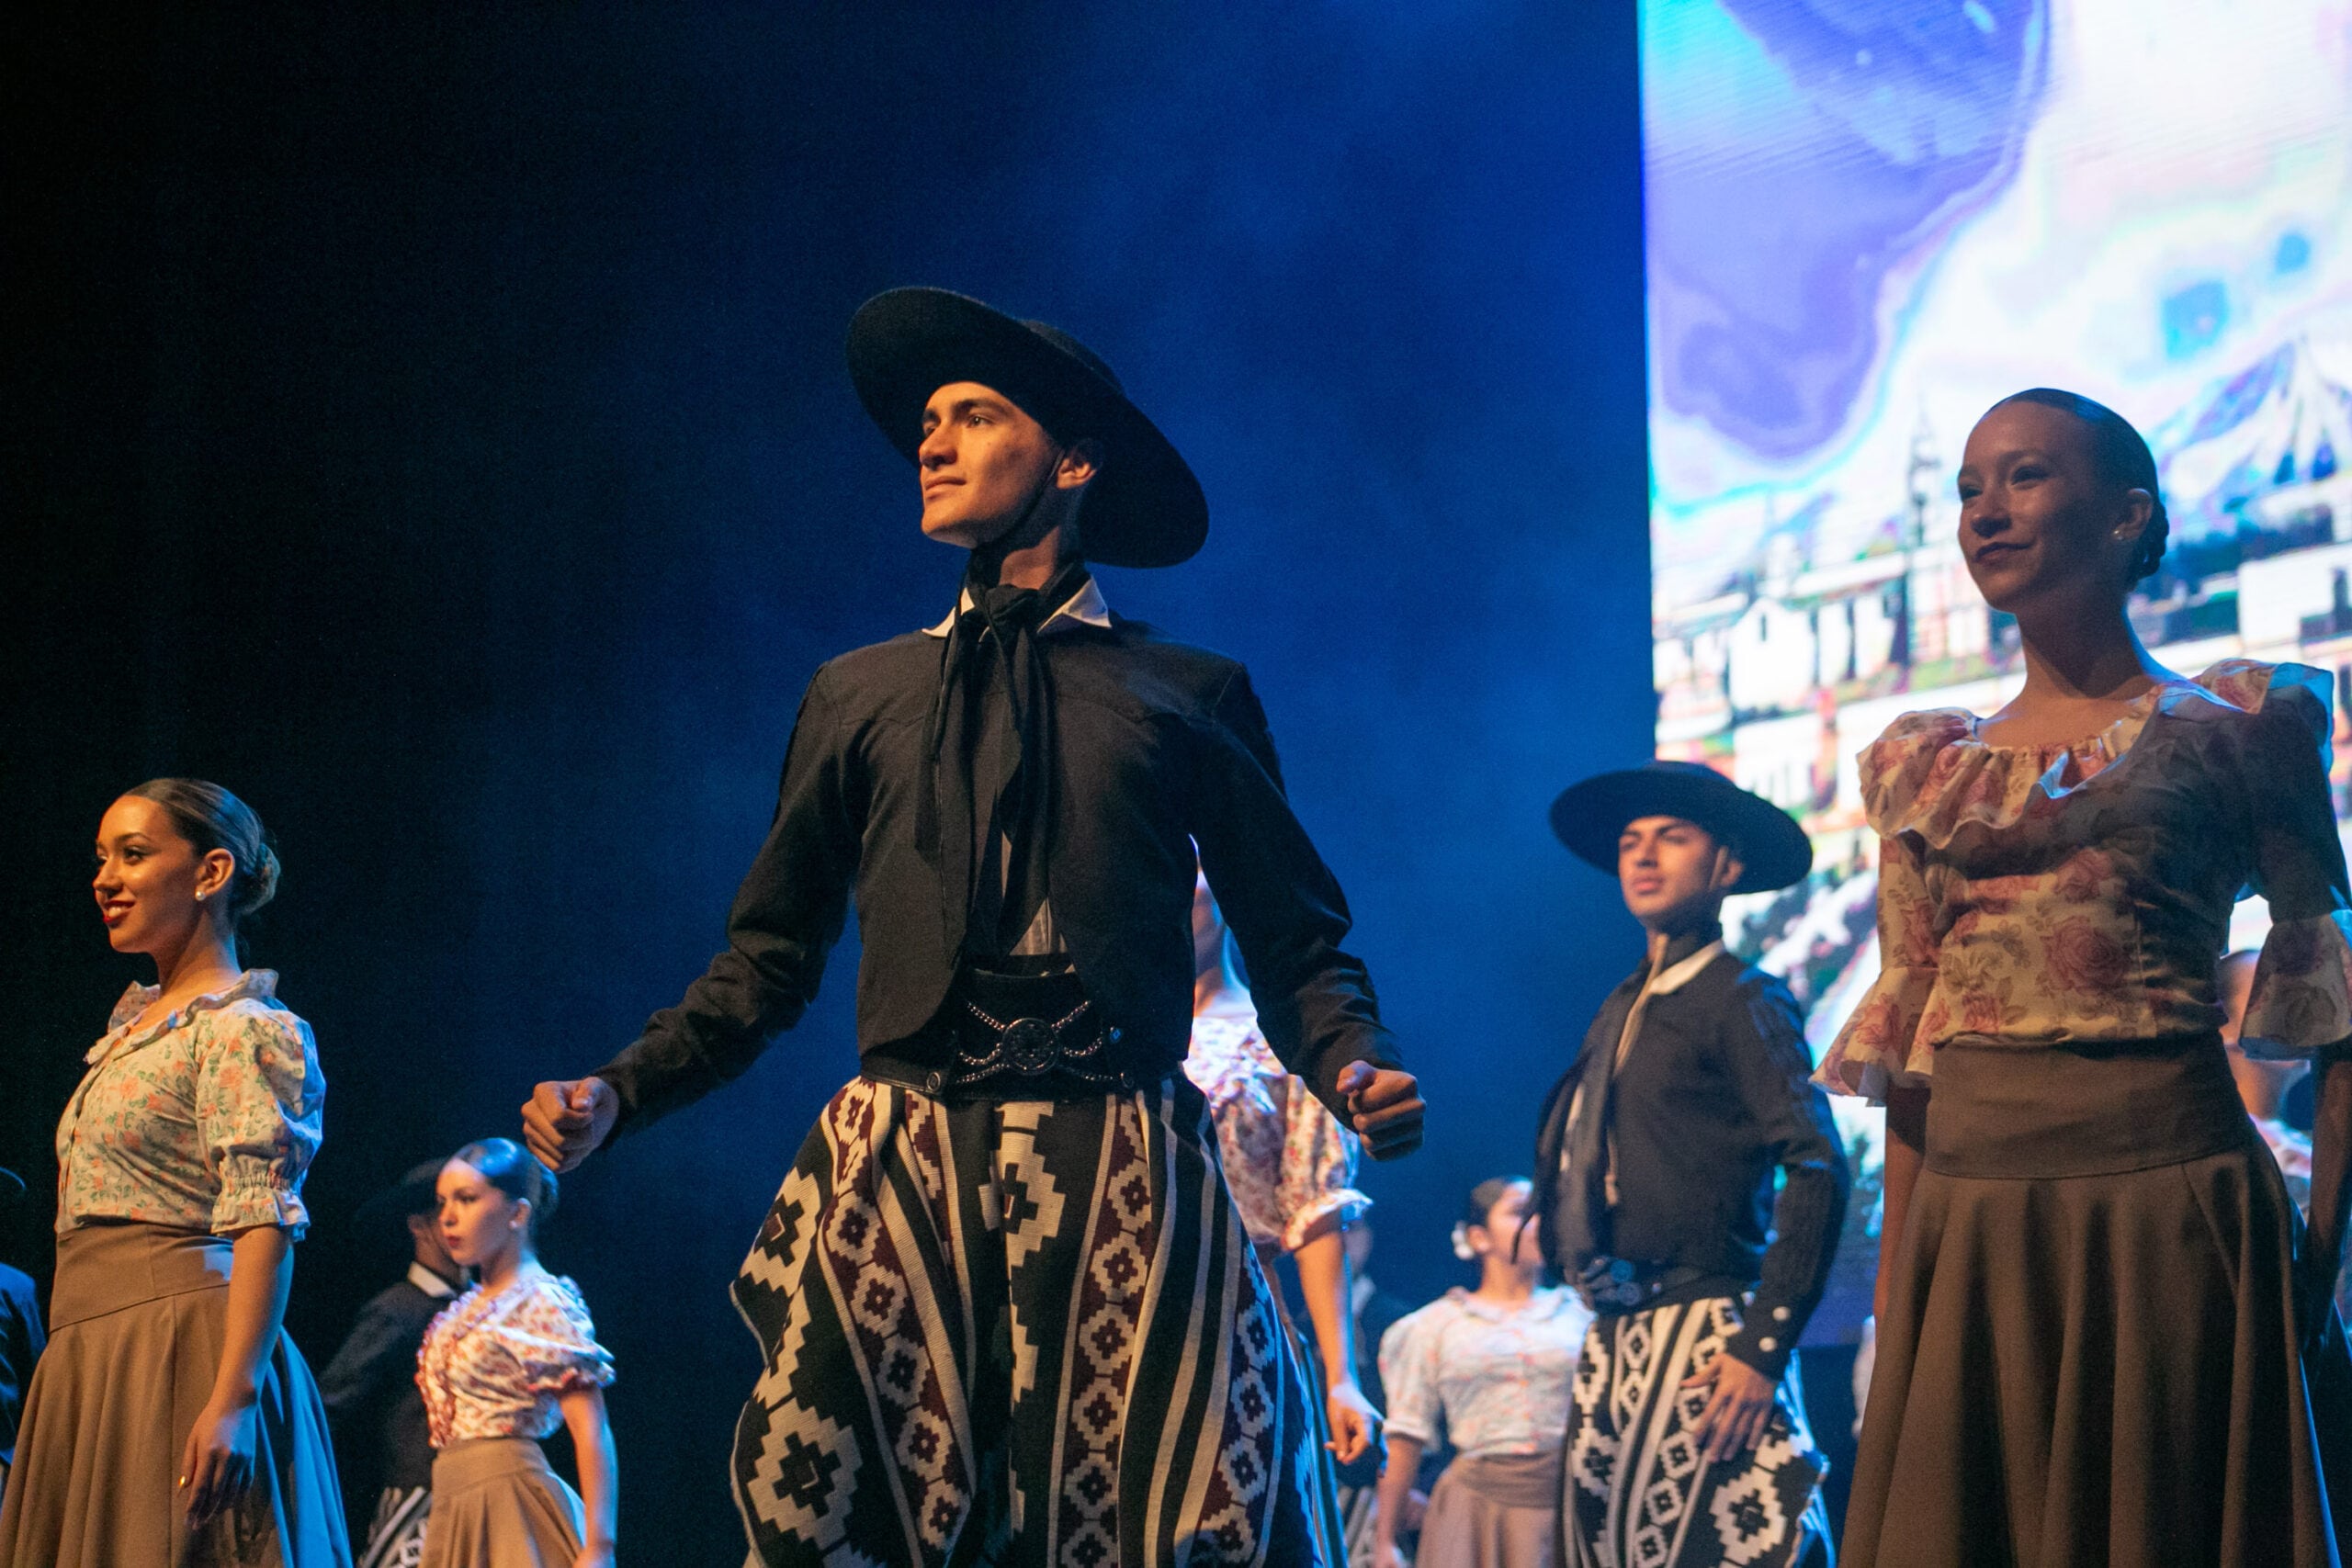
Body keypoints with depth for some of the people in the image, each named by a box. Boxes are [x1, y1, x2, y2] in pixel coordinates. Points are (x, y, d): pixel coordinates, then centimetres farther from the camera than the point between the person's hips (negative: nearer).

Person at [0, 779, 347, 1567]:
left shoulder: (239, 1028, -7)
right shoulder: (135, 1026, 20)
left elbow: (265, 1223, -17)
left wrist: (234, 1397, -27)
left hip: (178, 1349, -9)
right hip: (92, 1366, 9)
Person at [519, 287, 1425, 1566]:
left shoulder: (1192, 697, 12)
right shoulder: (860, 695, 18)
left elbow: (1295, 944, 9)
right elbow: (770, 956, 17)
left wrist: (1355, 1070, -12)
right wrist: (617, 1093, 2)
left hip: (1122, 1186, -2)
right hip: (893, 1173, 2)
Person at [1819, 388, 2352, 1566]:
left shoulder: (2234, 727, 2)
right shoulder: (1927, 768, 13)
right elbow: (1904, 1043, 14)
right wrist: (1896, 1287, 8)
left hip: (2168, 1209, -3)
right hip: (1970, 1232, 4)